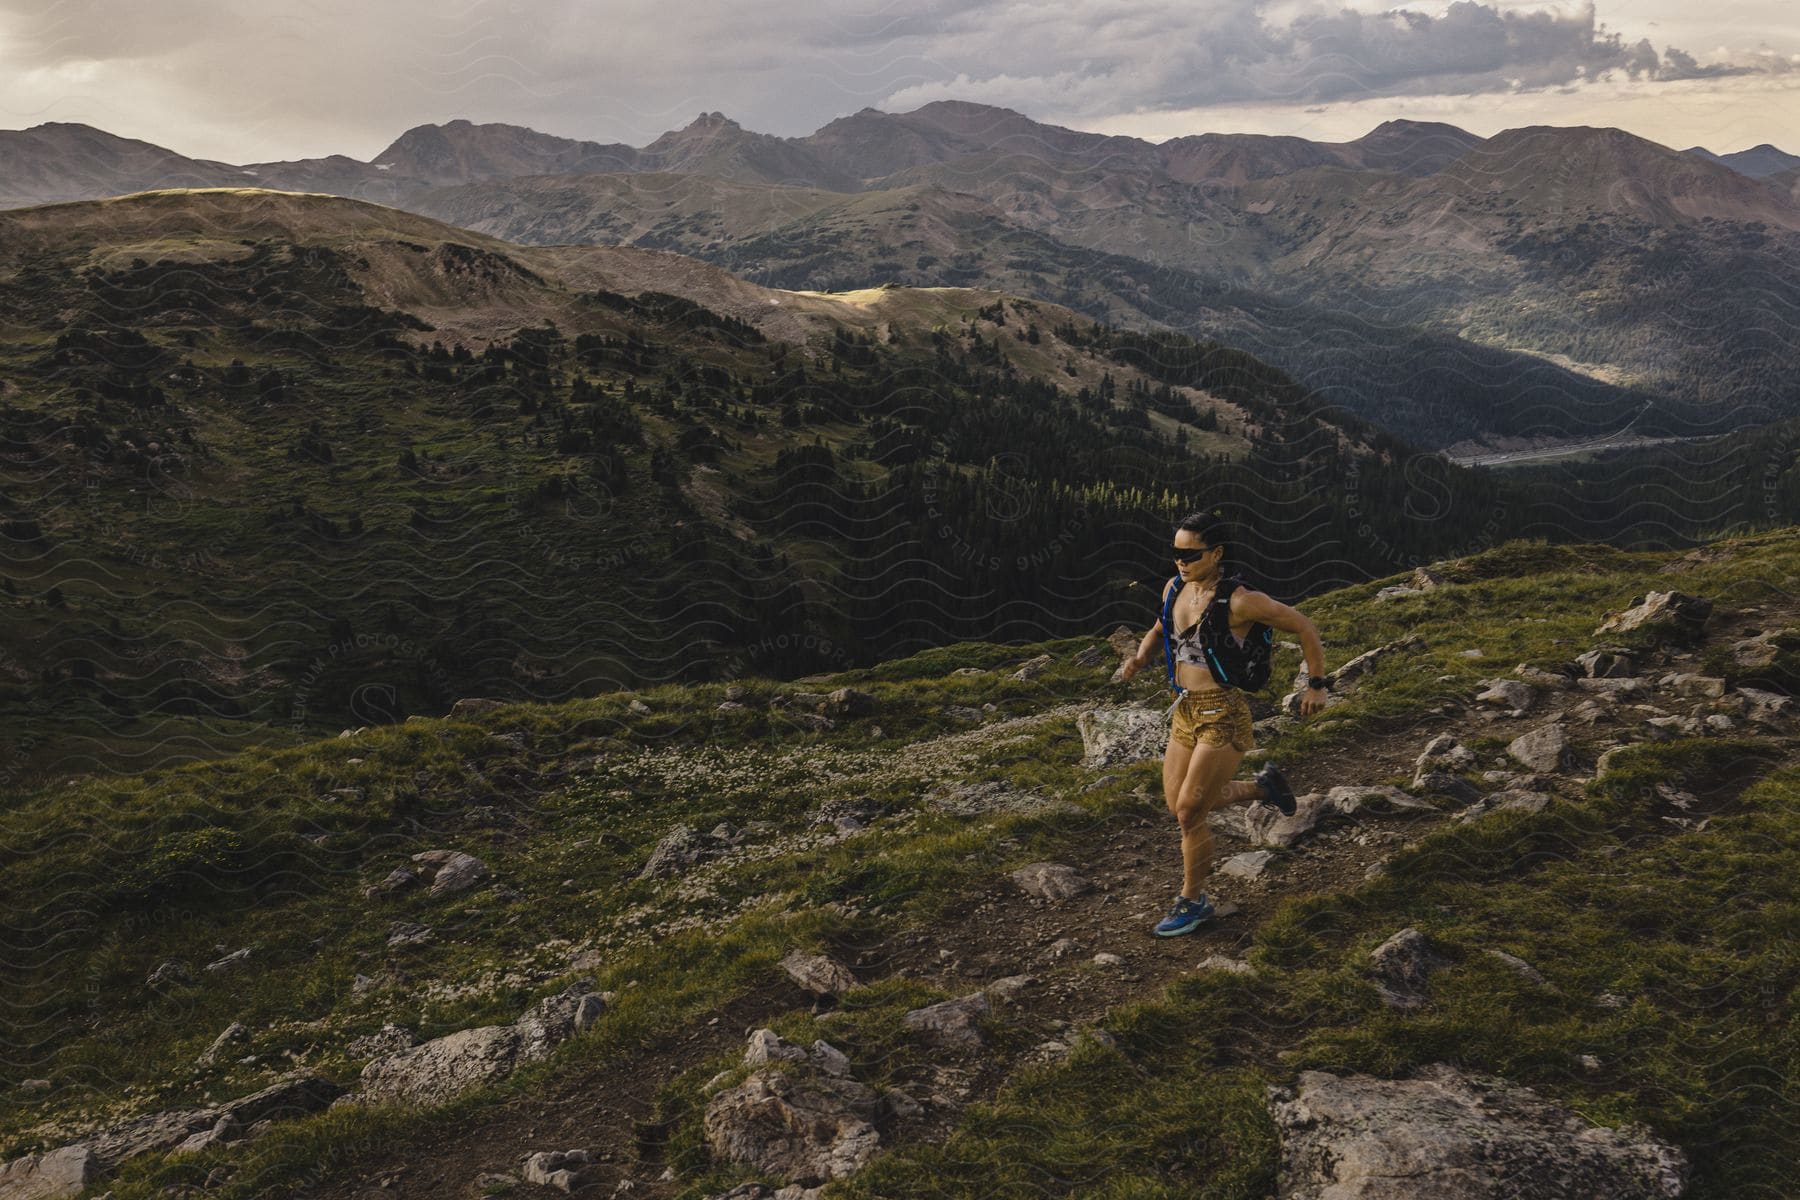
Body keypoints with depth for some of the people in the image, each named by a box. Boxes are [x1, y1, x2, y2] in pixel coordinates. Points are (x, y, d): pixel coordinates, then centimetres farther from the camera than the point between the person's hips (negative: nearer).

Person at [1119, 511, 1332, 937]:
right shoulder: (1175, 587, 4)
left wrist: (1316, 685, -3)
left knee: (1189, 811, -5)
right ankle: (1263, 787, 36)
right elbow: (1159, 629, 23)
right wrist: (1141, 657, 2)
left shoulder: (1240, 601, -18)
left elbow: (1303, 627, -9)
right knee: (1178, 805, 14)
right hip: (1185, 711, 8)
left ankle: (1192, 901, 16)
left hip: (1223, 714, -8)